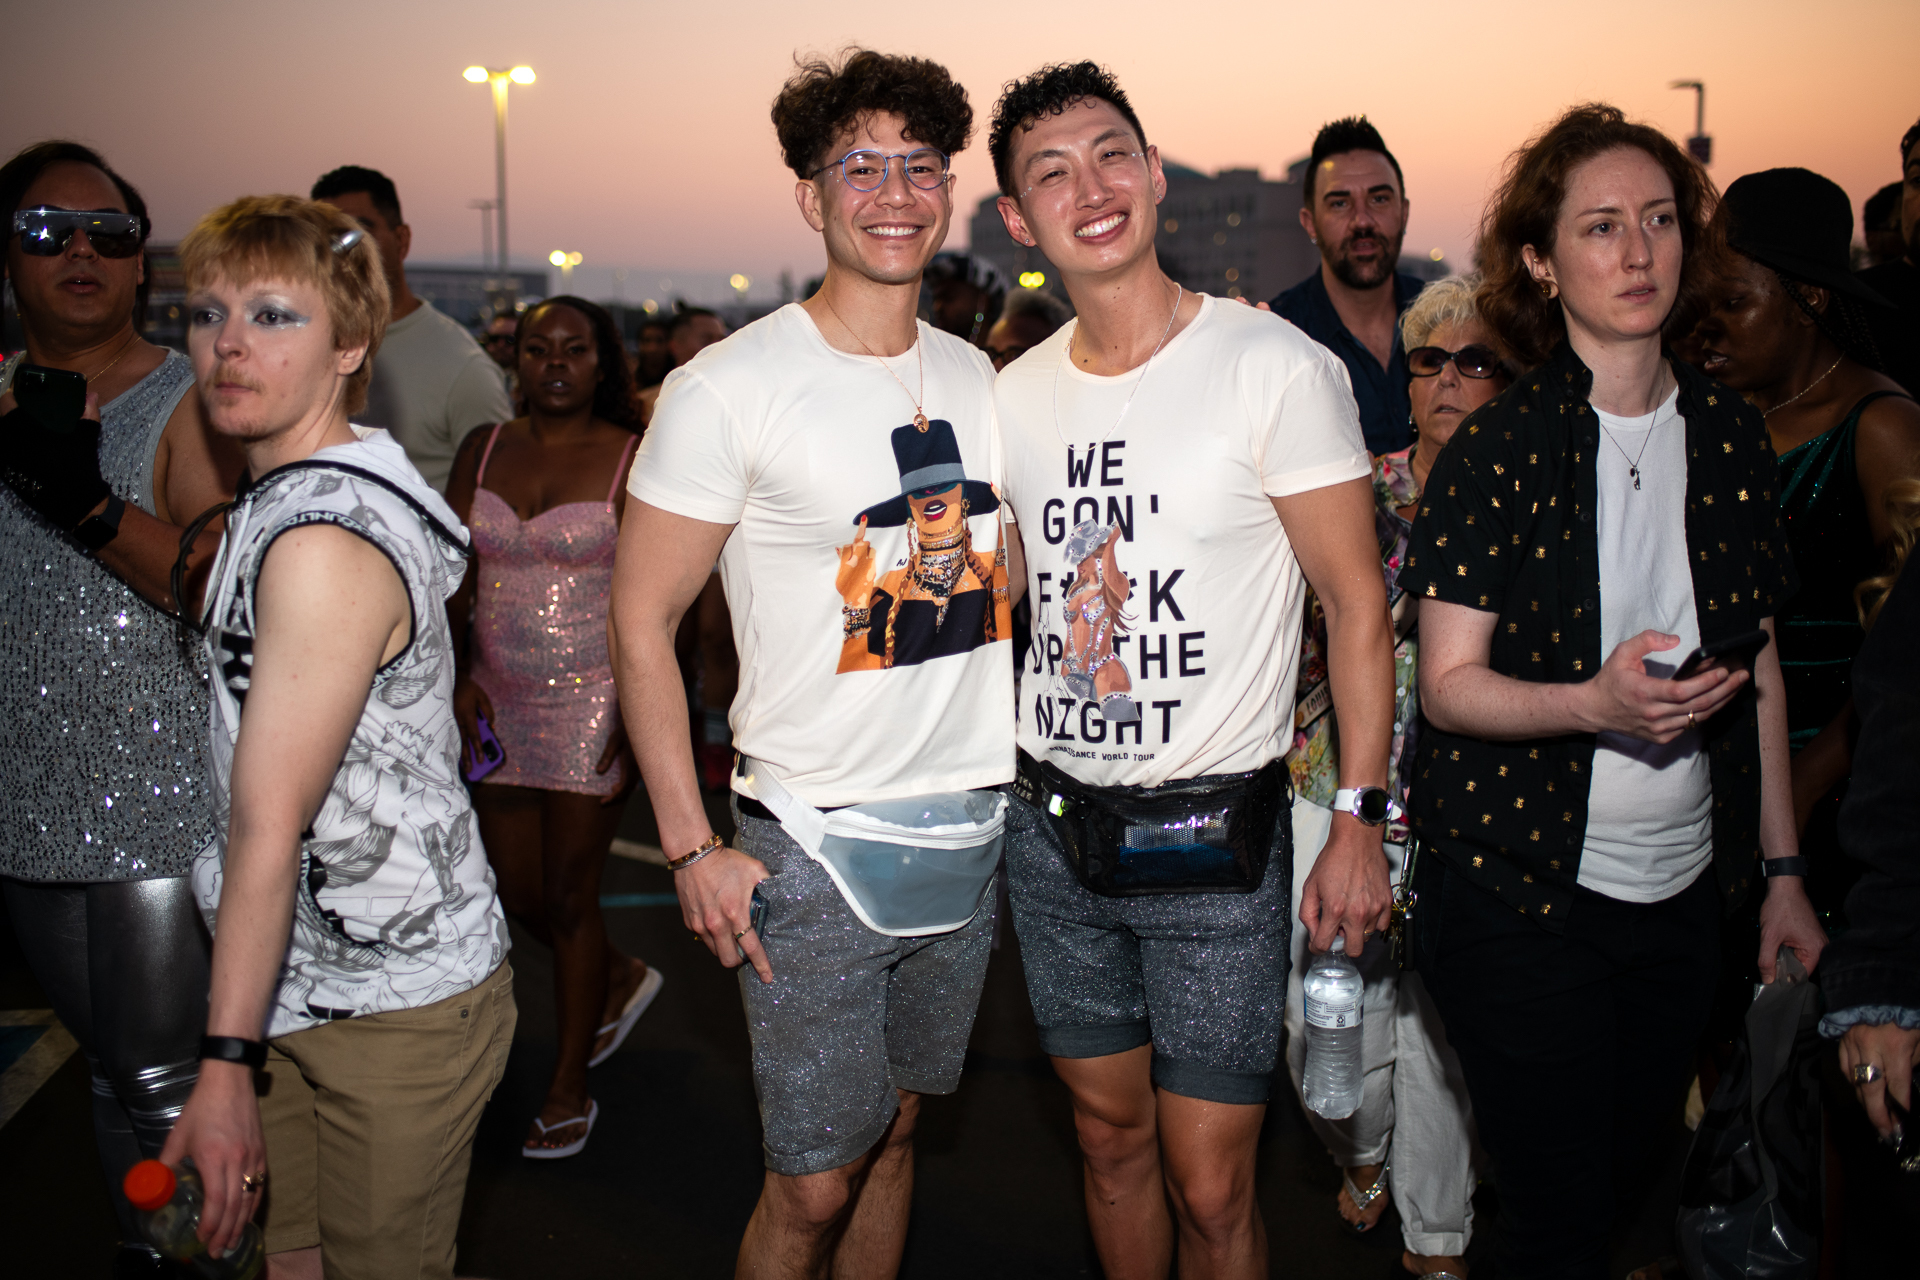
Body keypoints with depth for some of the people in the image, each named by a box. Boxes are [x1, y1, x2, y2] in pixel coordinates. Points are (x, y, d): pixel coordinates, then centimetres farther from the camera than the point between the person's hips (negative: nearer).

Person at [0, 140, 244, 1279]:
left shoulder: (184, 402, -7)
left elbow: (234, 592, -17)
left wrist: (93, 509, -26)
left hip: (163, 794, -5)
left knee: (160, 1079, -1)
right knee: (112, 1066, 17)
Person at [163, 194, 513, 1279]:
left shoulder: (322, 545, -24)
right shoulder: (289, 504, 8)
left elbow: (268, 829, -25)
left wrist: (225, 1063, -22)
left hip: (398, 998, -9)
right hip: (305, 982, 9)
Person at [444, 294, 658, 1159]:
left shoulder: (632, 460, -6)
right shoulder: (484, 449, 7)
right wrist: (460, 675, -5)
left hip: (593, 700, -5)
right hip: (499, 701, 5)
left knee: (568, 897, 2)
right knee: (518, 895, 12)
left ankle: (569, 1091, 19)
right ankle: (620, 980, 43)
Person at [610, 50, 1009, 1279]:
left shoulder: (976, 377, 7)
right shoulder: (727, 388, -11)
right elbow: (643, 622, -9)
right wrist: (691, 848, -14)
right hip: (813, 848, -5)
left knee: (897, 1129, 19)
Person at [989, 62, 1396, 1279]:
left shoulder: (1277, 368, -11)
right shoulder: (1013, 398, 5)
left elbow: (1357, 601, -8)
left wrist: (1360, 821, -10)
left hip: (1213, 835, -4)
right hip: (1053, 828, 5)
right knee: (1111, 1137, 19)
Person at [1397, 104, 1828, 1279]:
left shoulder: (1732, 437, 4)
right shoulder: (1496, 452, -11)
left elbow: (1758, 669, 11)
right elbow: (1450, 685, -11)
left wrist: (1783, 872, 11)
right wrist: (1597, 702, -29)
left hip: (1685, 893, 5)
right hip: (1524, 890, -4)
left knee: (1630, 1180, 17)